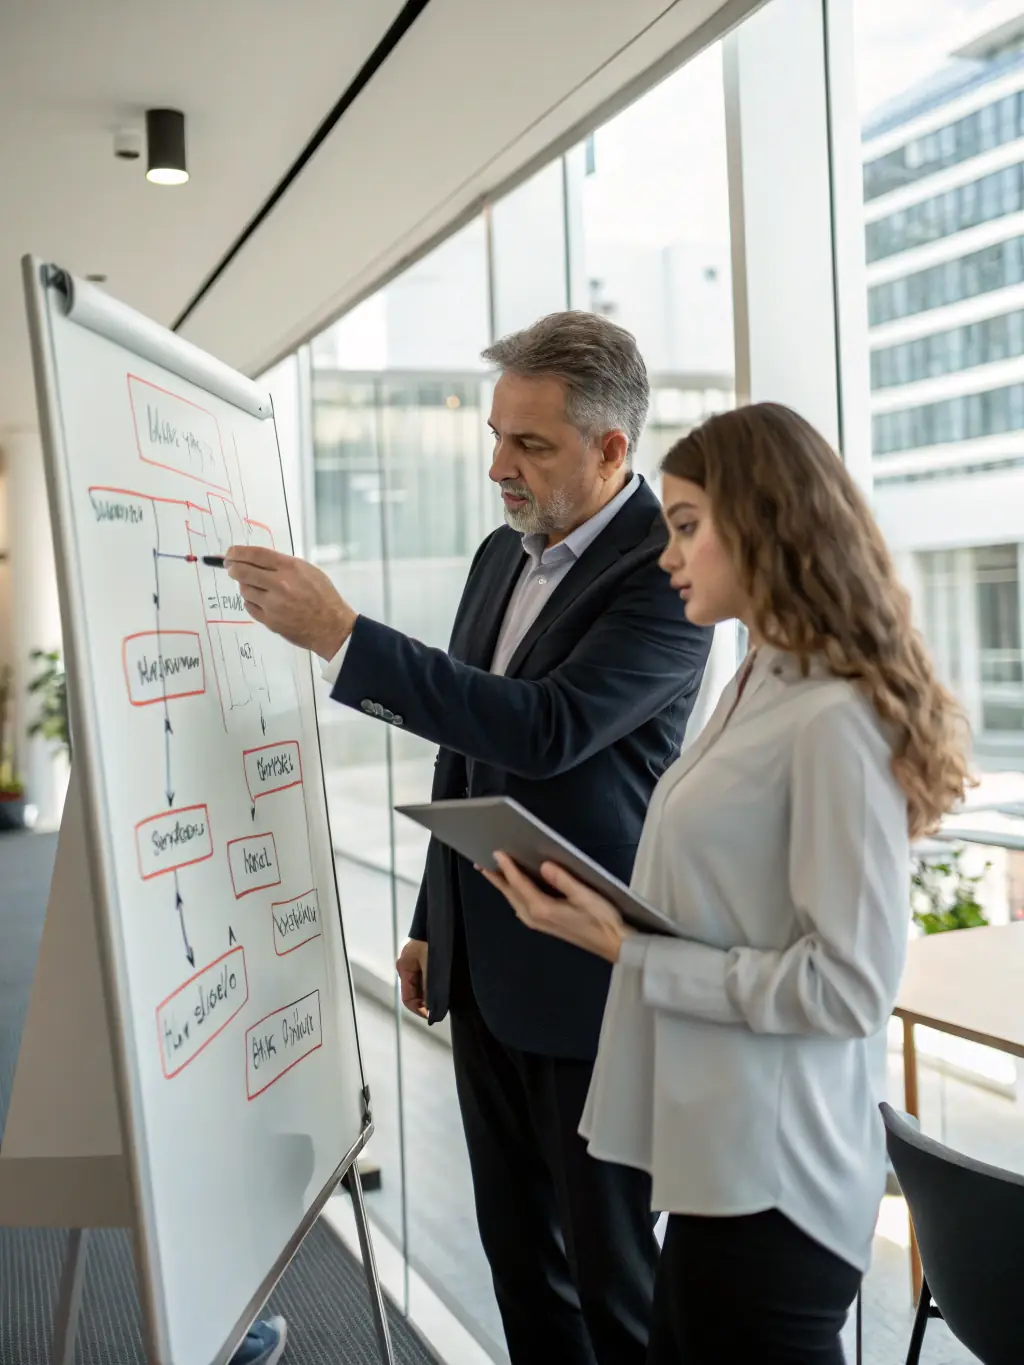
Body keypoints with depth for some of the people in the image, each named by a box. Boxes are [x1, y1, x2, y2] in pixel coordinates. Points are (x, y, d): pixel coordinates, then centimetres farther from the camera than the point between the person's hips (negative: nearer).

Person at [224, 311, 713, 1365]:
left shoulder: (666, 572, -16)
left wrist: (338, 634, -30)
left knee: (610, 1269, 6)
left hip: (586, 979, -7)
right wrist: (433, 923, 19)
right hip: (483, 969, 8)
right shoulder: (501, 555, 9)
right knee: (517, 1250, 18)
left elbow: (544, 729, -29)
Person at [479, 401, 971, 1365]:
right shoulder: (759, 688, 9)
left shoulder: (836, 721, -19)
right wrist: (602, 914, 1)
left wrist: (628, 953, -19)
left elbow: (848, 987, -21)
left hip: (770, 1177, -8)